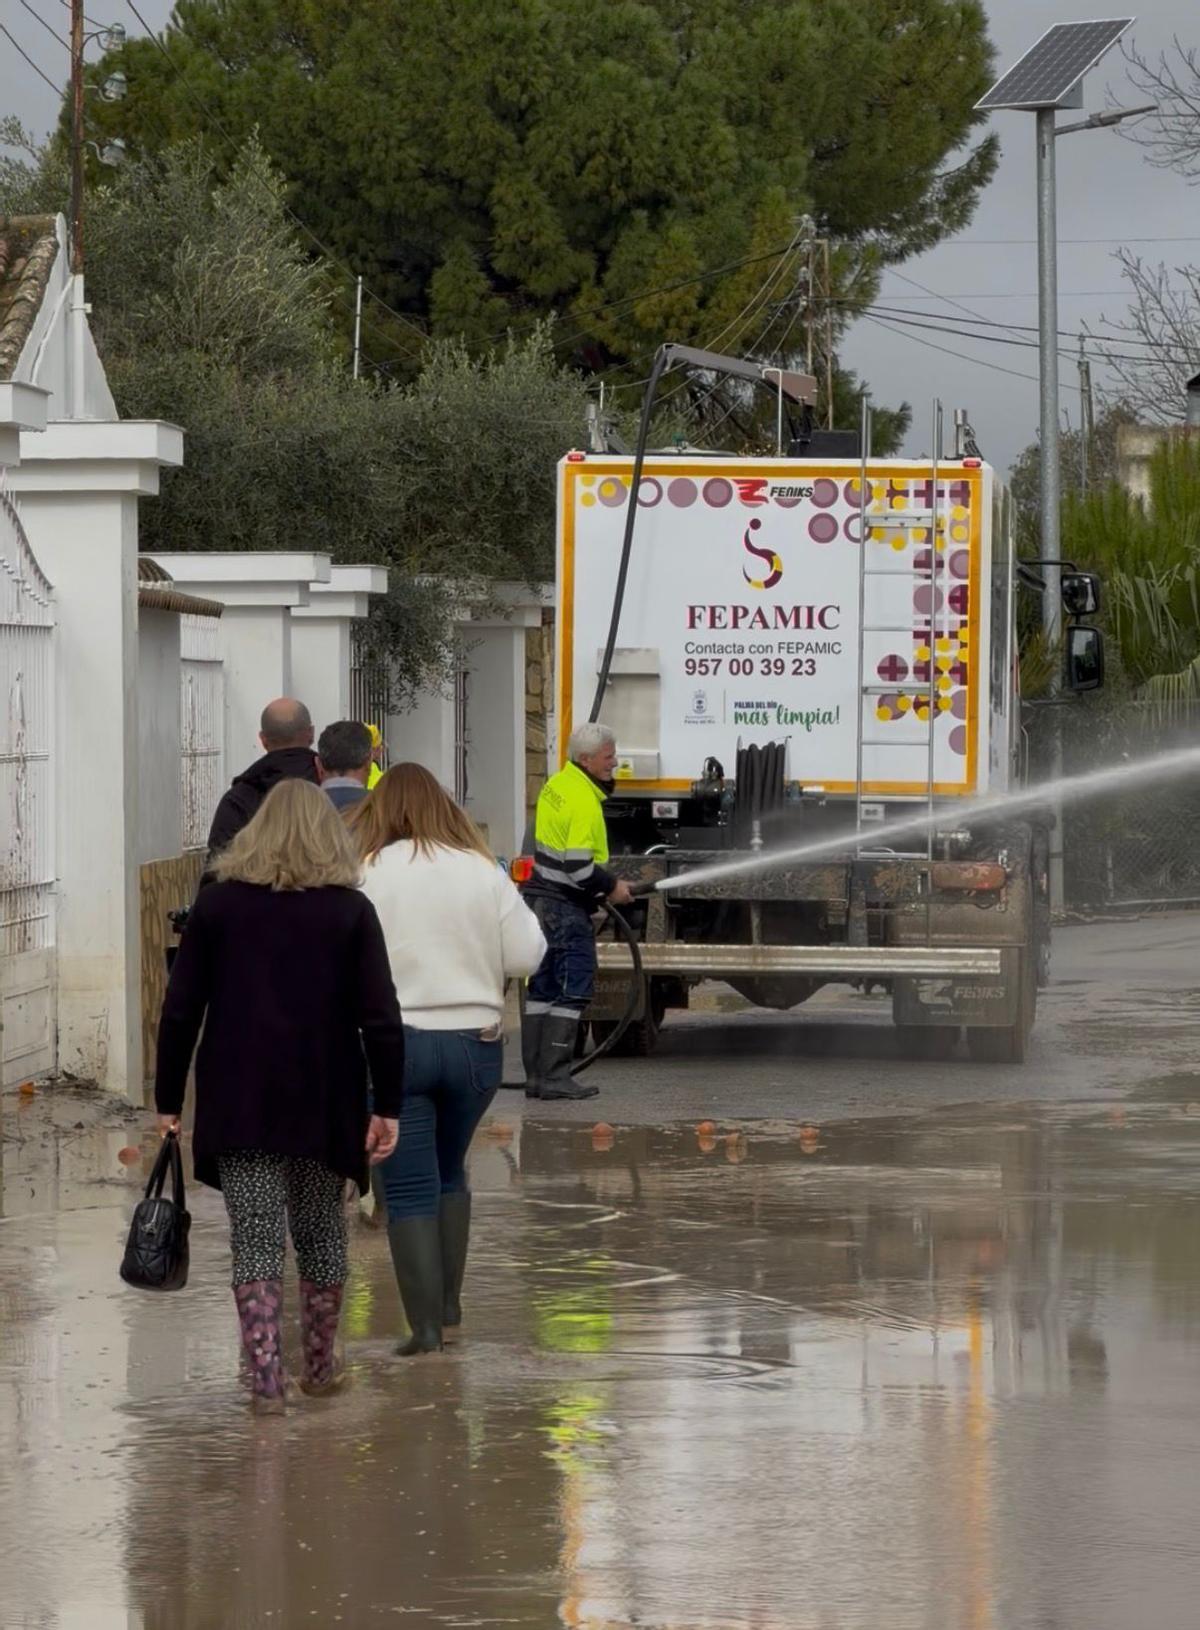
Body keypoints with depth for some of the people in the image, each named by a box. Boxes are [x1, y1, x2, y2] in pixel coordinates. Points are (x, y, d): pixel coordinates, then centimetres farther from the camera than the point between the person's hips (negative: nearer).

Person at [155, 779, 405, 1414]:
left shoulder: (218, 903, 2)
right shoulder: (350, 910, -1)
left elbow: (179, 1011, 0)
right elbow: (380, 1018, -6)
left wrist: (168, 1100, 6)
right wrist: (387, 1106, -3)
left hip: (237, 1101, 0)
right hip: (324, 1102, 1)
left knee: (255, 1238, -1)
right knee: (321, 1231, 16)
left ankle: (266, 1379, -10)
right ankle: (320, 1367, 29)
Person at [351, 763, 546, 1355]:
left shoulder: (366, 874, -7)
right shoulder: (483, 872, 1)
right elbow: (526, 956, 0)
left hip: (394, 1042, -3)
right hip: (475, 1042, 3)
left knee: (410, 1189, 1)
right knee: (450, 1173, 23)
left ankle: (426, 1323, -4)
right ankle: (449, 1304, 24)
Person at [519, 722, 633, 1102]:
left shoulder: (557, 785, 12)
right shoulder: (584, 802, -19)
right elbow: (578, 866, -24)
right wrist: (611, 888, -9)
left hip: (541, 898, 10)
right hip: (565, 907, -10)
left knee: (543, 988, 12)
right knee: (574, 989, -6)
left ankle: (536, 1075, 15)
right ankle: (554, 1077, -8)